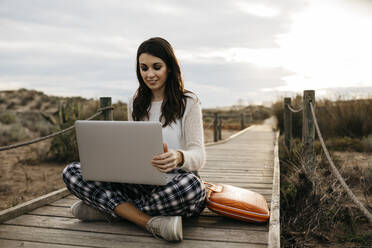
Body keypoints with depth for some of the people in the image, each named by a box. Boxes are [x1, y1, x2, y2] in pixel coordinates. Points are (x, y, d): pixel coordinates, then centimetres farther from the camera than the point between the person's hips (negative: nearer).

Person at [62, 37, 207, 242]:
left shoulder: (189, 103, 1)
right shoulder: (135, 105, 15)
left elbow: (198, 156, -9)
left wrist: (178, 157, -33)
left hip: (173, 184, -3)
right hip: (139, 184, 4)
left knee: (190, 184, -40)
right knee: (71, 172, -13)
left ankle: (106, 209, -18)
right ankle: (151, 222, -26)